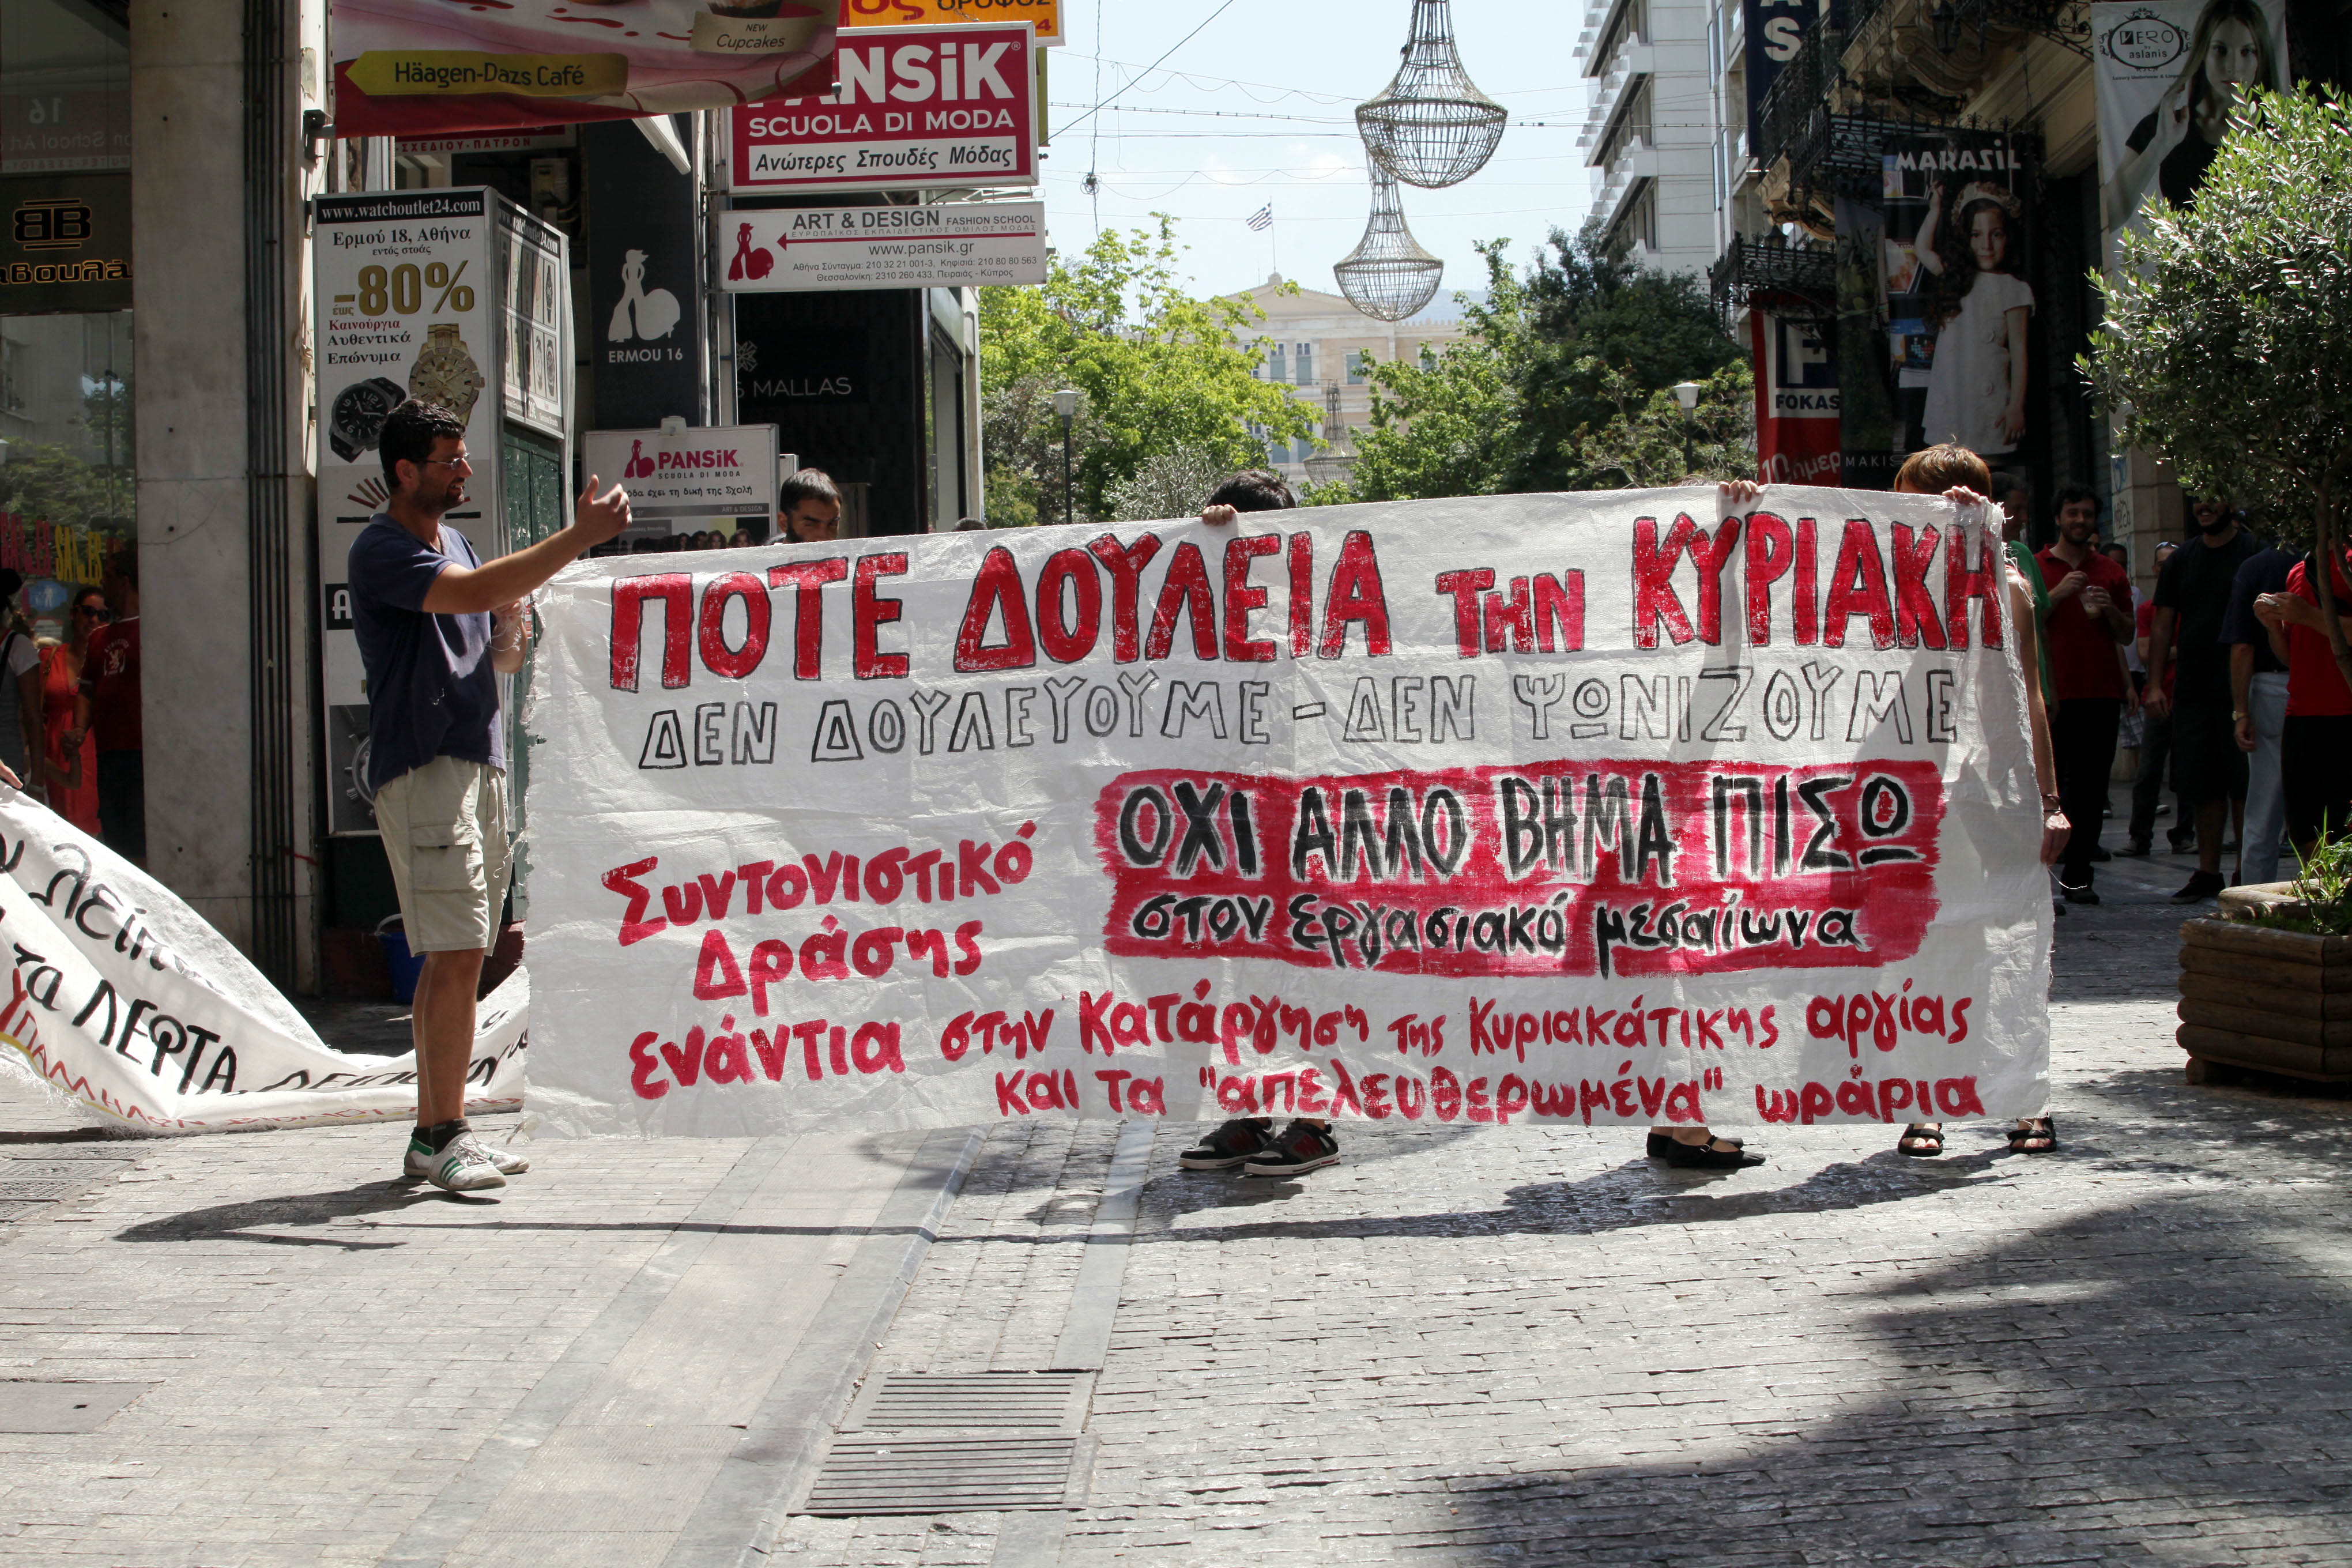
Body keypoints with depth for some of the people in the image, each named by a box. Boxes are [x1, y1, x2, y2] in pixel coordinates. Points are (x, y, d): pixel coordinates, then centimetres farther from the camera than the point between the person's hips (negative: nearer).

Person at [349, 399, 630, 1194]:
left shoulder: (454, 541, 20)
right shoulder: (382, 550, -8)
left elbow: (503, 660, 23)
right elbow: (472, 592, -26)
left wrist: (511, 633, -1)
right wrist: (580, 537, -27)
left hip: (477, 761, 9)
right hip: (421, 765, -9)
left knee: (453, 958, 9)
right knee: (457, 956, -14)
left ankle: (434, 1132, 13)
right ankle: (444, 1135, -11)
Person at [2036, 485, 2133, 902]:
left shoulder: (2111, 572, 15)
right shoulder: (2036, 567, 6)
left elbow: (2127, 635, 16)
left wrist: (2110, 610, -4)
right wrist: (2058, 594, -14)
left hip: (2101, 693, 3)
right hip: (2053, 692, -3)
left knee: (2091, 789, 1)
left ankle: (2077, 876, 5)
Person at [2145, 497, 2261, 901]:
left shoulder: (2255, 553, -2)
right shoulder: (2182, 559, 12)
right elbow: (2163, 625, 13)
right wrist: (2155, 684, 4)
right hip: (2192, 690, 4)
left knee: (2244, 789, -3)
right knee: (2204, 787, 7)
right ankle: (2208, 871, 14)